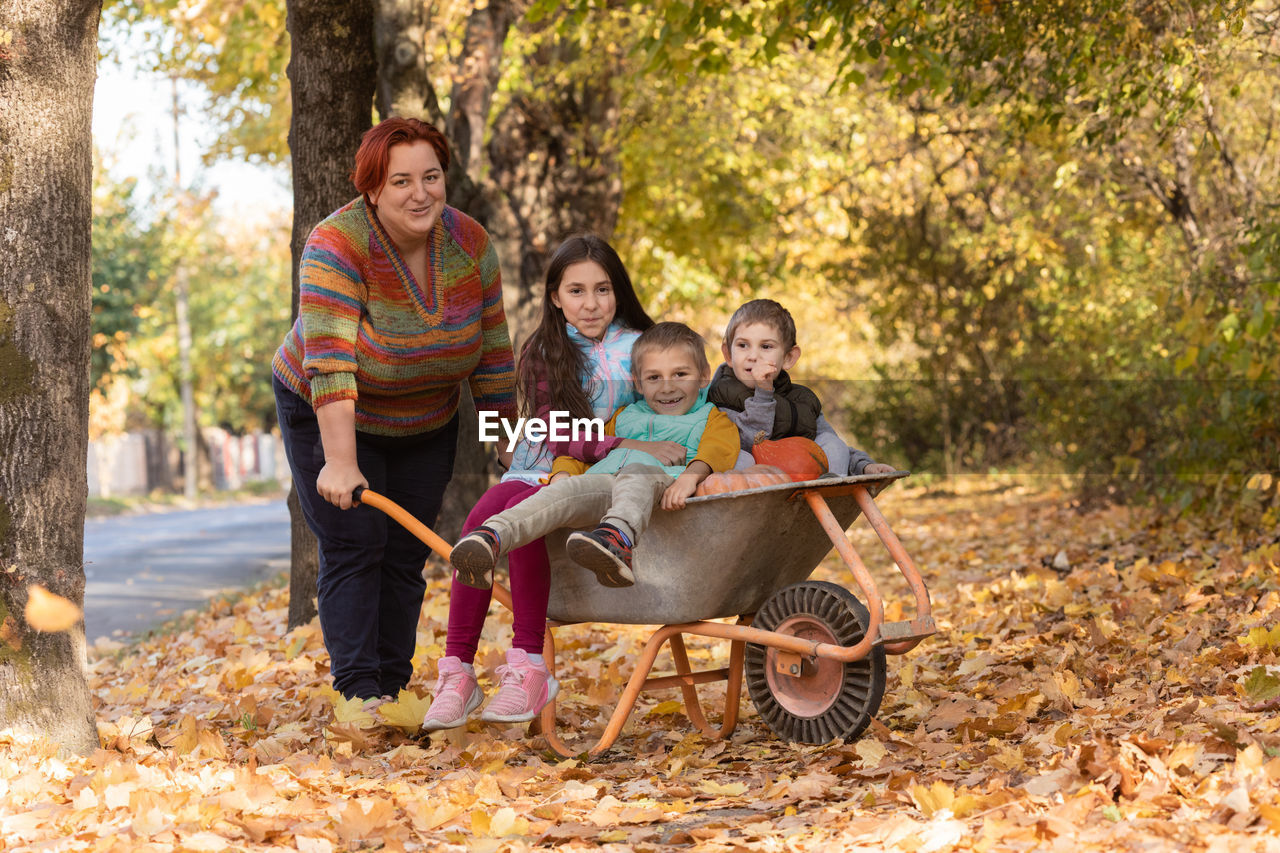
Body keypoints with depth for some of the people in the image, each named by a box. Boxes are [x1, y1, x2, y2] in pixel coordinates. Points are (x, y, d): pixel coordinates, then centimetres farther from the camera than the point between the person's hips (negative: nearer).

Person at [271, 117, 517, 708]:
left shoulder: (469, 244, -13)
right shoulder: (338, 245, -28)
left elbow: (492, 351, -5)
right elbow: (329, 361, -36)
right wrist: (341, 463, -44)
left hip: (424, 425, 4)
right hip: (331, 415, -4)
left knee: (406, 552, 2)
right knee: (354, 545, -12)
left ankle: (394, 687, 6)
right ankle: (358, 690, -12)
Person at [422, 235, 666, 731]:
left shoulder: (639, 349, 5)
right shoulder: (542, 353, 6)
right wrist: (624, 445, -23)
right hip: (538, 470, 3)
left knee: (520, 515, -33)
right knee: (480, 520, -30)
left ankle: (528, 668, -33)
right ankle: (457, 674, -30)